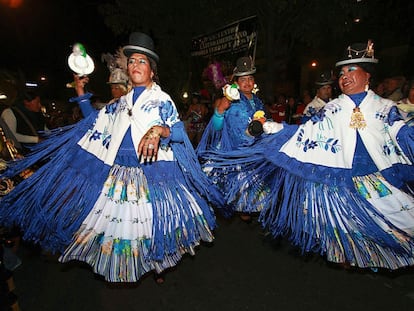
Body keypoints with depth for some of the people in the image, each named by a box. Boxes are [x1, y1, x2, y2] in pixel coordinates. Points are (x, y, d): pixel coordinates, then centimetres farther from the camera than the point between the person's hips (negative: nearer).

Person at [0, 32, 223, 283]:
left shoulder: (162, 100, 0)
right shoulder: (120, 104, 16)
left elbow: (179, 132, -12)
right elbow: (94, 121, 25)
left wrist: (158, 130, -32)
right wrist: (82, 95, 18)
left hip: (152, 172, -5)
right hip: (119, 171, 5)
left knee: (152, 220, 3)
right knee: (119, 218, 11)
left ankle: (157, 265, 30)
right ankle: (128, 270, 34)